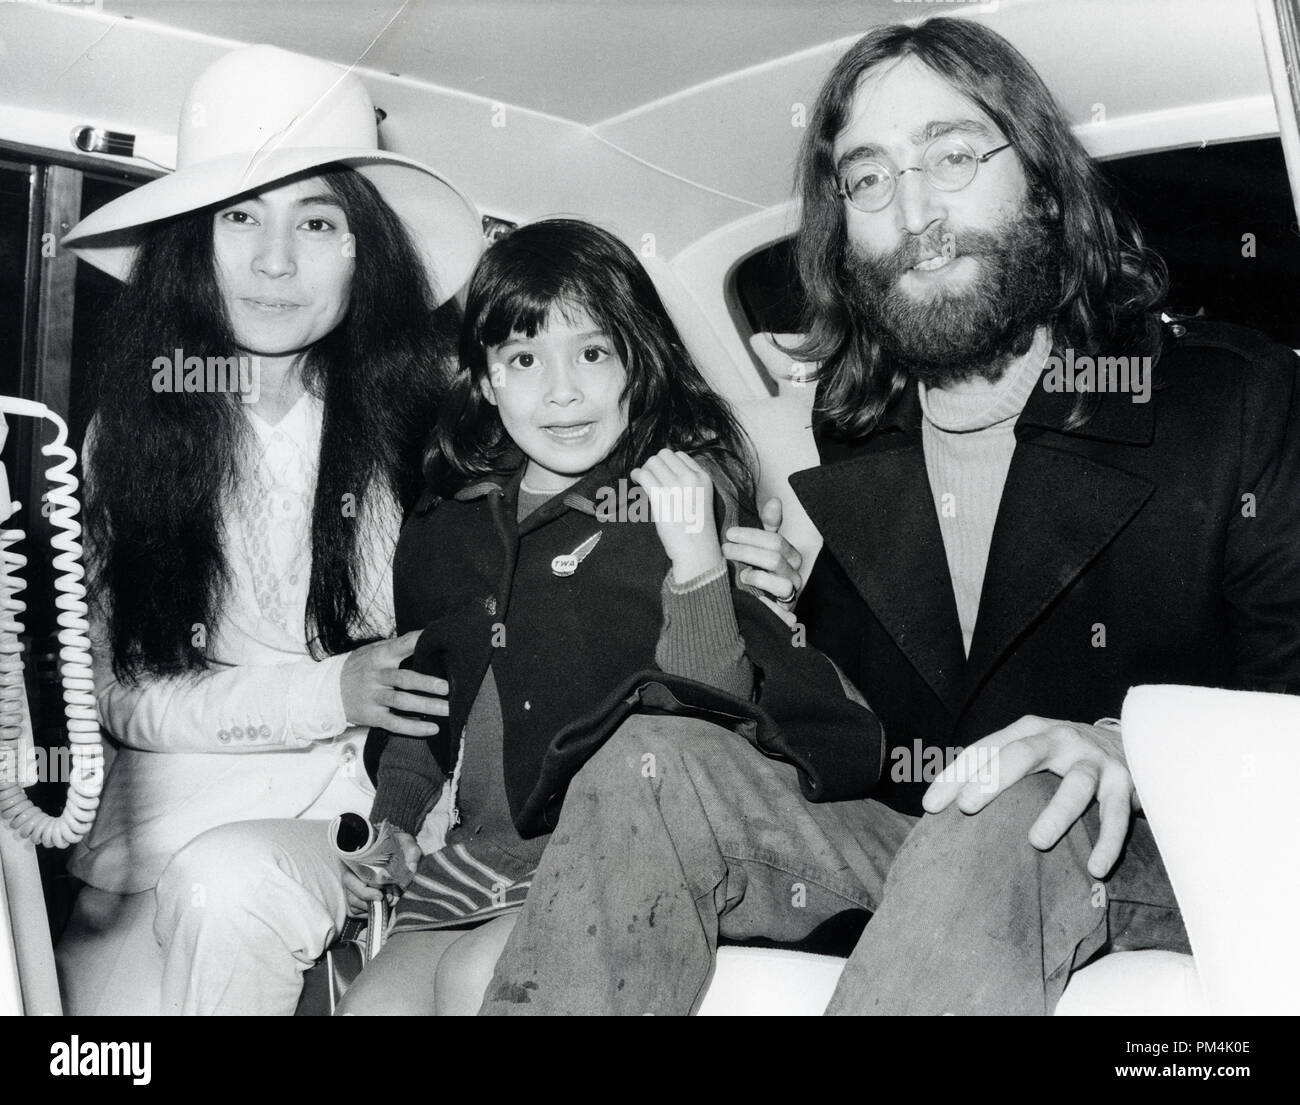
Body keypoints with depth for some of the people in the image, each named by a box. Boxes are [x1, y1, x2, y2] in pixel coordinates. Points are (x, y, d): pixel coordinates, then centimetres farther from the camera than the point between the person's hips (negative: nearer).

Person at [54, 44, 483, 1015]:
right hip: (168, 812, 2)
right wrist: (326, 695, -14)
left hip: (353, 819, -2)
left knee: (228, 885, -30)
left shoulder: (414, 418, -7)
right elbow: (121, 692, -1)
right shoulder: (130, 431, 0)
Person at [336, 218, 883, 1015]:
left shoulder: (677, 504, -3)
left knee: (475, 978, -26)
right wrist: (394, 821, 10)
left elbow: (718, 713, -9)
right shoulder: (447, 530, 12)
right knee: (375, 999, -16)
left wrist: (697, 562, -22)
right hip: (478, 852, 5)